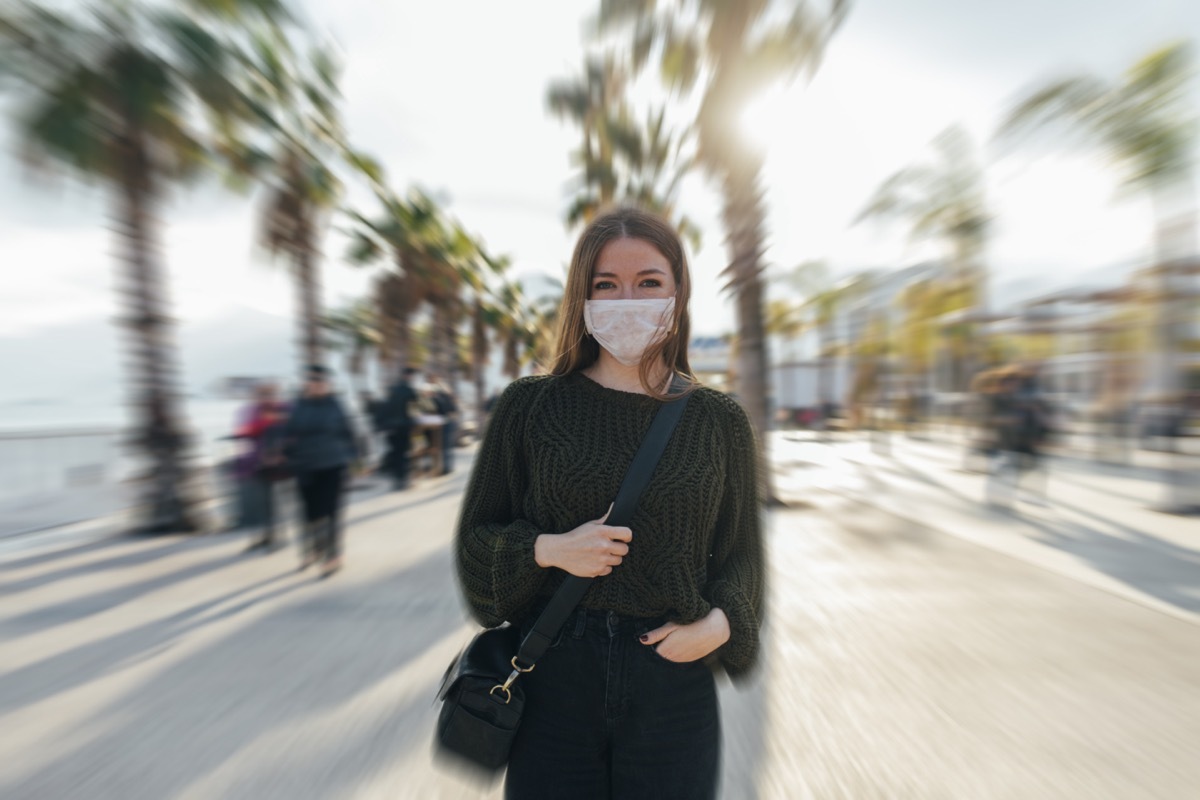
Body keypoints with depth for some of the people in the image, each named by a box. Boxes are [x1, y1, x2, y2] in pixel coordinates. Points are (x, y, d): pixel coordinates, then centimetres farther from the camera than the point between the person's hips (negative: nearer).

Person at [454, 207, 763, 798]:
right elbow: (474, 537, 0)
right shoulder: (529, 405, -7)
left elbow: (742, 553, 5)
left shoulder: (720, 422, -3)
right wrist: (548, 549, -18)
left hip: (673, 678, 1)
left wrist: (720, 622, -12)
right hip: (553, 677, 0)